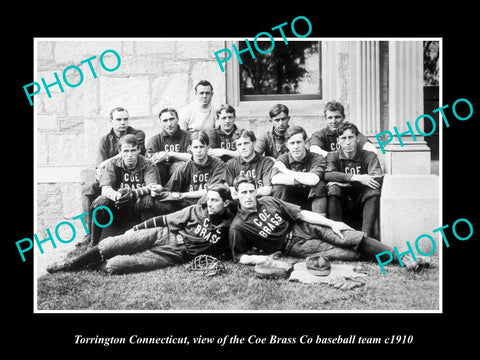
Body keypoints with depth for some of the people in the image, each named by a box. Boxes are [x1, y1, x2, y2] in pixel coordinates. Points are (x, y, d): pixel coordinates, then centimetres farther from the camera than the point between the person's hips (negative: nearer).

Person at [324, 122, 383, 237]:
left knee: (374, 191, -28)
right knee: (333, 188, -28)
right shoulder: (333, 156, -3)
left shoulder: (369, 156, -3)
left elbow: (378, 179, -21)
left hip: (361, 202, 0)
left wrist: (345, 182, -26)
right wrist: (355, 178, -33)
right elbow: (327, 174, -25)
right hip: (341, 203, 0)